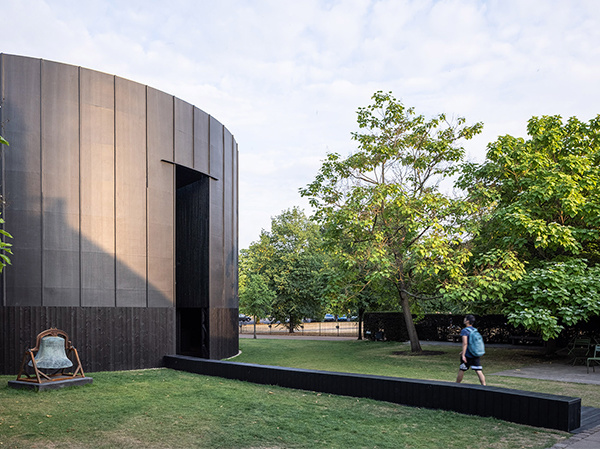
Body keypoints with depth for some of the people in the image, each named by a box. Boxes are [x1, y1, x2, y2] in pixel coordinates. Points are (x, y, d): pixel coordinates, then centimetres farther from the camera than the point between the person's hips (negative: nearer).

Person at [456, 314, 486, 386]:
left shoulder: (464, 331, -11)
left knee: (461, 370, 9)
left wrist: (463, 355, -20)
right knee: (479, 371, 1)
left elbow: (465, 343, -19)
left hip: (467, 355, -6)